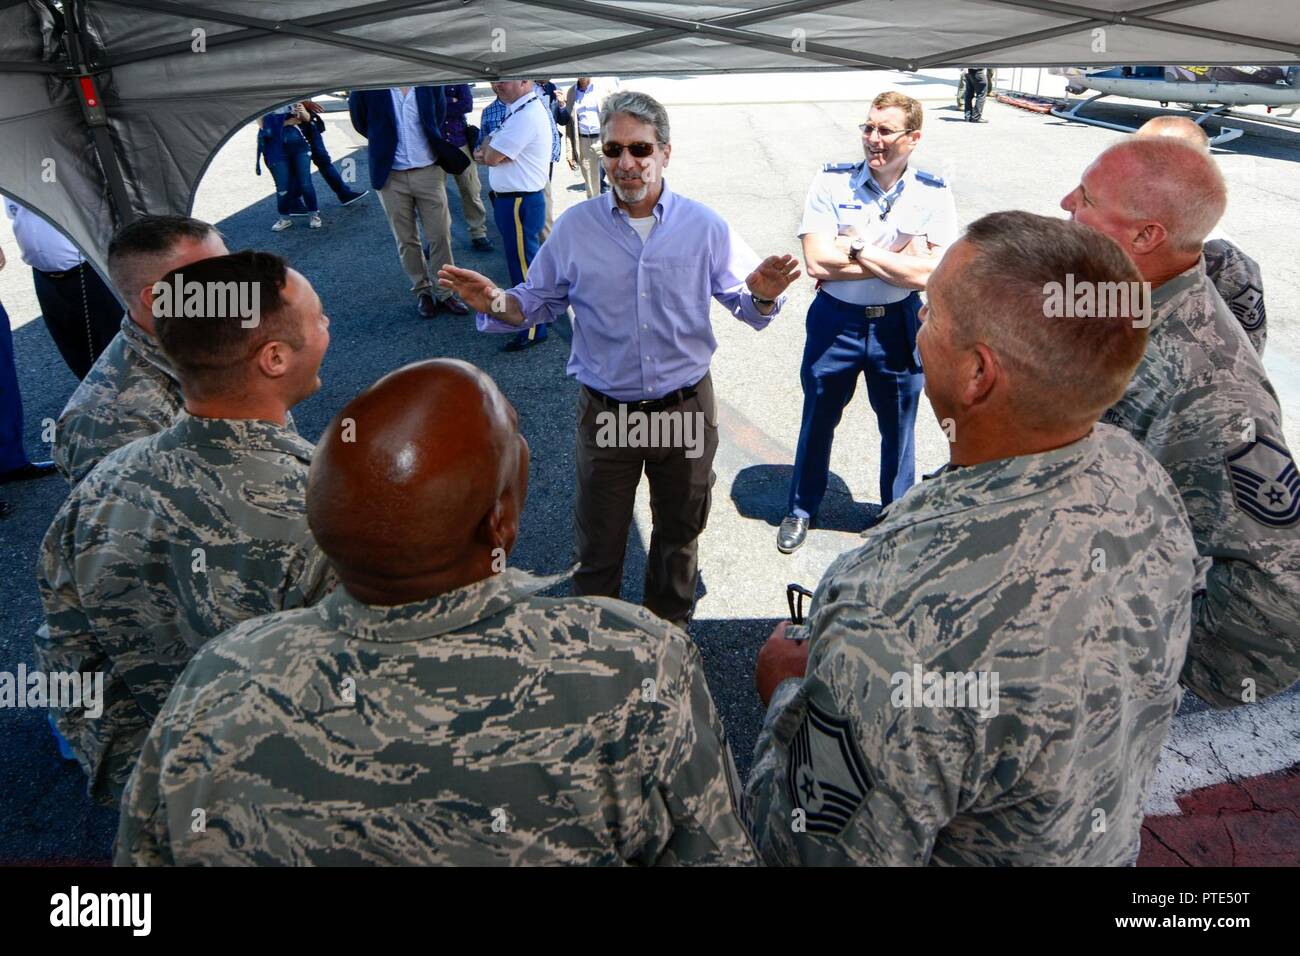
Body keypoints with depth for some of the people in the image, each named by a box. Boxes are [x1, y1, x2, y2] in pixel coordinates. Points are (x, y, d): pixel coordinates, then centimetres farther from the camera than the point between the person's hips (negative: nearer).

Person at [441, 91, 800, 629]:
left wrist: (762, 297, -24)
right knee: (597, 544, 13)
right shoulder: (575, 227, -3)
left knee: (679, 533, 21)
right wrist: (497, 305, -18)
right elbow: (540, 302, 4)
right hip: (605, 413, 0)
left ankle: (670, 632, 47)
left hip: (686, 408, 1)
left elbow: (744, 305, 0)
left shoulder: (703, 226, -4)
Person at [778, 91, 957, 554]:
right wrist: (900, 259, -16)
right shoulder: (831, 181, -8)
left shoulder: (933, 194, -7)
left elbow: (928, 274, -18)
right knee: (817, 420, 15)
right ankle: (801, 510, 37)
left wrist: (857, 249, -18)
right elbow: (818, 261, -19)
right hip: (835, 321, 0)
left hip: (898, 325, 1)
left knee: (897, 429, 15)